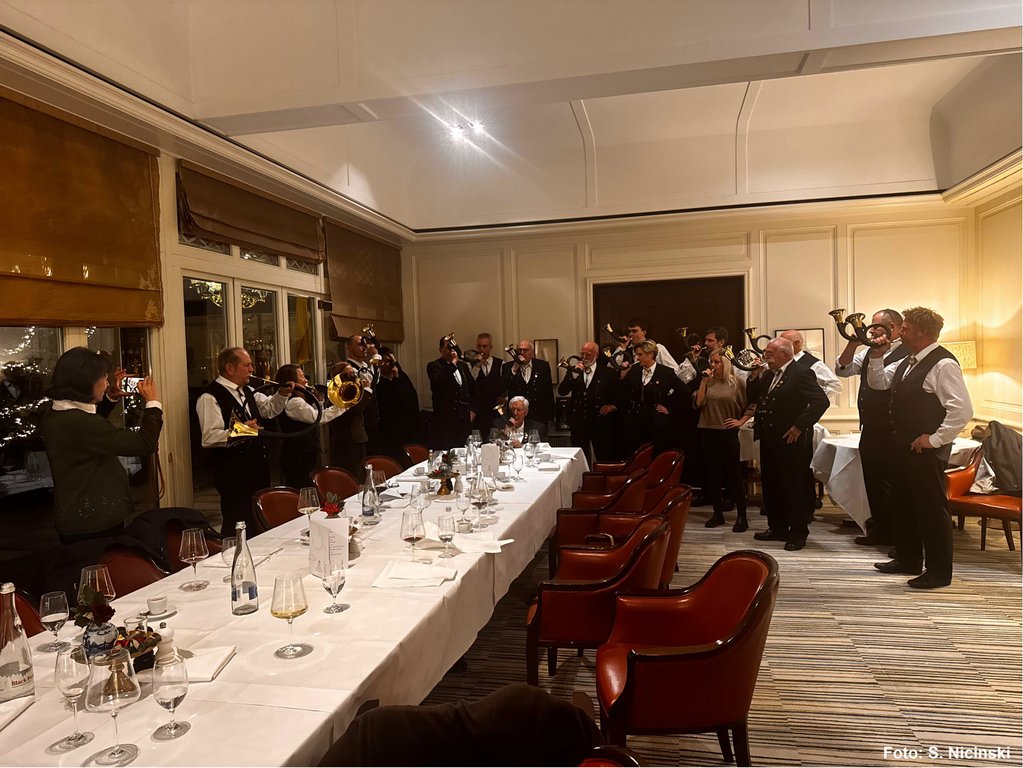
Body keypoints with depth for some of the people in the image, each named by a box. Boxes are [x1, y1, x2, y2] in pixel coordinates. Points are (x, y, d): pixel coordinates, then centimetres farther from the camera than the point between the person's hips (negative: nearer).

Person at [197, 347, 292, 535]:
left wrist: (282, 394, 7)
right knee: (237, 526, -1)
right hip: (233, 472, -9)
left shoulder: (247, 391, 13)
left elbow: (269, 409, 25)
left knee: (259, 522, 18)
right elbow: (209, 438, -24)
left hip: (257, 467, 9)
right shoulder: (210, 397, -15)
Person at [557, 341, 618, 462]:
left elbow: (618, 393, 7)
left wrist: (612, 405, -5)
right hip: (578, 424, 2)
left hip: (600, 424, -2)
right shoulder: (573, 371, 7)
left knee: (603, 461, 4)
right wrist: (574, 374, -13)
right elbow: (562, 392, -5)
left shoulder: (607, 373, 1)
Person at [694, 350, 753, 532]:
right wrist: (704, 381, -7)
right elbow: (698, 403, -5)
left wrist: (741, 421, -6)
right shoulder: (708, 381, 6)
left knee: (733, 474, 0)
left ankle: (741, 516, 9)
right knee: (712, 474, 9)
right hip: (708, 432, 4)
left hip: (728, 433, -3)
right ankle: (718, 513, 21)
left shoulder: (737, 382, -1)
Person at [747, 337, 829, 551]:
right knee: (771, 486, 15)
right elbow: (752, 398, 17)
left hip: (791, 440, -8)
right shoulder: (768, 375, 13)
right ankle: (777, 528, 28)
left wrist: (800, 426, -19)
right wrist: (755, 376, 2)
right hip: (769, 440, 8)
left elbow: (822, 401, -20)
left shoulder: (801, 373, -12)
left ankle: (798, 534, 14)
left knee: (794, 487, 2)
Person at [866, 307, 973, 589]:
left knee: (932, 508, 2)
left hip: (926, 450, -10)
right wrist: (877, 356, 5)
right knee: (903, 503, 18)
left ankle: (939, 571, 15)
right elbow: (878, 382, 20)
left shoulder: (943, 364, -18)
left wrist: (935, 439, -19)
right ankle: (908, 560, 33)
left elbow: (962, 409, -23)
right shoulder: (907, 362, 11)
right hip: (903, 447, 10)